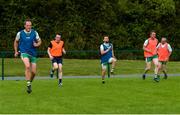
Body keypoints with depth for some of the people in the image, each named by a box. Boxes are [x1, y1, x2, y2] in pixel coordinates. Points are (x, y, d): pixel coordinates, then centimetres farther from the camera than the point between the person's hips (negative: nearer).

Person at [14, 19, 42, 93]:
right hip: (24, 53, -3)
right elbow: (16, 42, 15)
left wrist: (37, 44, -13)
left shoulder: (34, 33, 0)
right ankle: (28, 85, -26)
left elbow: (39, 41, 9)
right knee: (27, 66, -30)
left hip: (33, 54, 3)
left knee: (33, 72, 2)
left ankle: (30, 83, 31)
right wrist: (16, 51, 10)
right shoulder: (20, 33, -2)